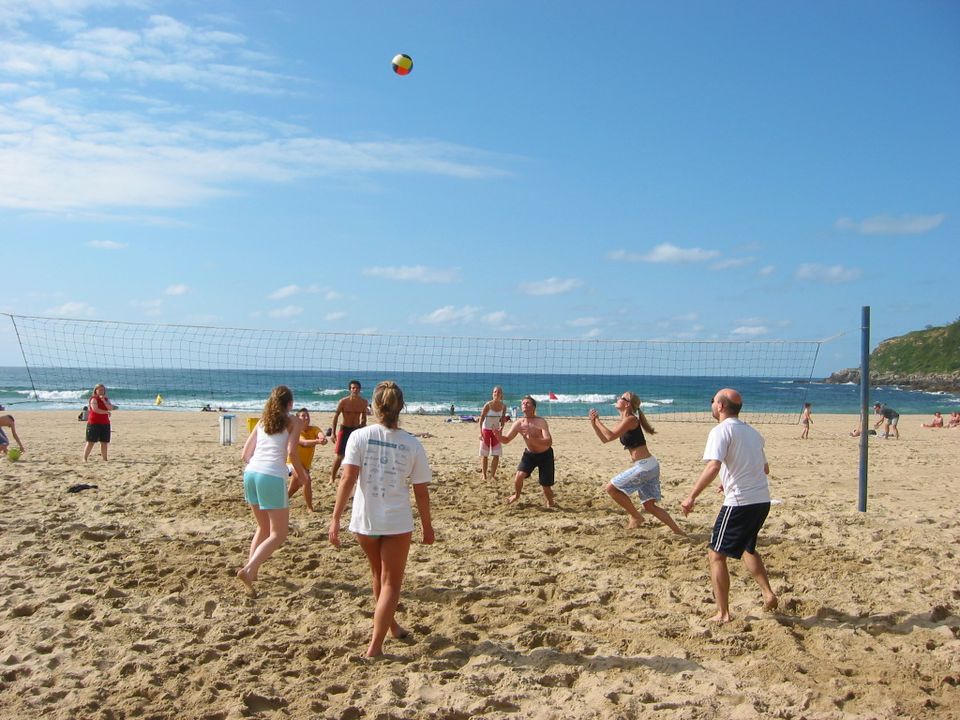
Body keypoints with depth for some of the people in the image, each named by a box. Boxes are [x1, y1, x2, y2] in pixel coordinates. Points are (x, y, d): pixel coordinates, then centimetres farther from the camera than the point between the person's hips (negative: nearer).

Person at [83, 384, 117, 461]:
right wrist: (107, 412, -8)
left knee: (104, 443, 7)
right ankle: (84, 458, -4)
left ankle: (104, 459, 11)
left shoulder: (106, 399, 14)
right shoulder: (94, 399, -5)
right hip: (94, 423, -6)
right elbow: (95, 409, -19)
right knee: (91, 442, -7)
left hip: (105, 424, 6)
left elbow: (110, 408, -2)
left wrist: (103, 400, -12)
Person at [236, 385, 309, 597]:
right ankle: (249, 570, -17)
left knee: (263, 528, 24)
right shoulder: (294, 421, 7)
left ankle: (252, 569, 17)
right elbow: (291, 451, -8)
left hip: (250, 473, 6)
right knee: (278, 535, 1)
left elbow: (245, 454, 17)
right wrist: (301, 472, 8)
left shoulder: (262, 421, 21)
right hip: (272, 477, -6)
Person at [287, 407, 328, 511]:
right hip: (294, 462, -6)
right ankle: (310, 508, -17)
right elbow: (304, 443, -38)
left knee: (292, 490, 20)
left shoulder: (314, 429, -8)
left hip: (305, 465, 6)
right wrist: (317, 441, -58)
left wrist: (323, 438, -56)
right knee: (306, 480, -28)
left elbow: (320, 434, -31)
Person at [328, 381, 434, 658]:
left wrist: (335, 519, -11)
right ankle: (375, 646, 2)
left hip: (364, 521, 2)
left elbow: (347, 479, -14)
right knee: (391, 583, 10)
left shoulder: (359, 436, -7)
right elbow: (421, 492, -1)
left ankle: (390, 625, 44)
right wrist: (427, 526, 12)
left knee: (378, 574, 25)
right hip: (397, 522, -2)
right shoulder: (412, 445, -5)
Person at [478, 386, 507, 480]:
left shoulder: (503, 406, -6)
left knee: (496, 455, 2)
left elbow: (503, 419, 6)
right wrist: (480, 433, -18)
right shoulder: (488, 405, -18)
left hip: (496, 431, 4)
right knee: (484, 455, 2)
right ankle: (484, 475, 10)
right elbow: (481, 419, -14)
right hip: (486, 430, -4)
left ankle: (492, 475, 13)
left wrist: (501, 430, -2)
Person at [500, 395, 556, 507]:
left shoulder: (541, 422, -26)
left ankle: (550, 502, 31)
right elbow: (506, 440, -3)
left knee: (545, 485, -1)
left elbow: (549, 442, -36)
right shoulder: (518, 423, -11)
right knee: (519, 475, -17)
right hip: (529, 454, 3)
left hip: (545, 455, -3)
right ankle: (516, 495, 14)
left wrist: (532, 438, -49)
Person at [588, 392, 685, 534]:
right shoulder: (622, 422, 15)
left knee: (611, 488, -3)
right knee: (650, 506, 12)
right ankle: (679, 532, 14)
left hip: (645, 466, -10)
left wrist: (598, 421, -8)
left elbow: (610, 436, -20)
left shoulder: (630, 420, -12)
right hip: (650, 466, 10)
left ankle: (636, 516, 7)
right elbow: (605, 439, 19)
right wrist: (593, 423, 9)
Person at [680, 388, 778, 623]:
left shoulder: (721, 431, -9)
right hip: (763, 500, 8)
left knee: (716, 554, 3)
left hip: (739, 502, -8)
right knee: (747, 548, 30)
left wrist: (691, 497, -24)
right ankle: (768, 593, 22)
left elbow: (713, 466, -24)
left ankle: (723, 614, 4)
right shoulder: (752, 432, 16)